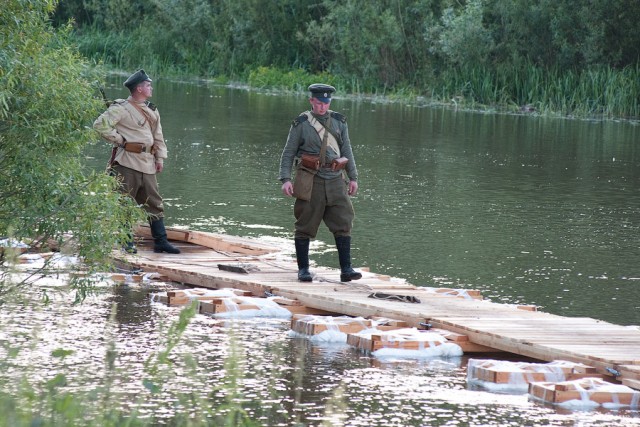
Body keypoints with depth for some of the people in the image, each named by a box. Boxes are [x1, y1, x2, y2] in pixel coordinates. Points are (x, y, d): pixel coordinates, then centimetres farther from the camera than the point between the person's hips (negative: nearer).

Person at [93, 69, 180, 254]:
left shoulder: (151, 111, 16)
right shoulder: (122, 109, -10)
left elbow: (158, 136, 23)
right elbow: (100, 124, -18)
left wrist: (160, 157, 16)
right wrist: (118, 139, -13)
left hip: (147, 164, 8)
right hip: (127, 163, -8)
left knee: (154, 203, 9)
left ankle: (160, 241, 13)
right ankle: (126, 242, 4)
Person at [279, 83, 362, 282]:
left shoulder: (339, 122, 11)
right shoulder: (301, 124, 0)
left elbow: (347, 151, 17)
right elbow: (288, 153, 2)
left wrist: (353, 177, 12)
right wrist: (285, 179, -8)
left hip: (335, 180, 3)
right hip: (310, 181, -3)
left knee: (343, 224, -4)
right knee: (305, 226, 1)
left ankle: (346, 269, -2)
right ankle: (303, 269, 10)